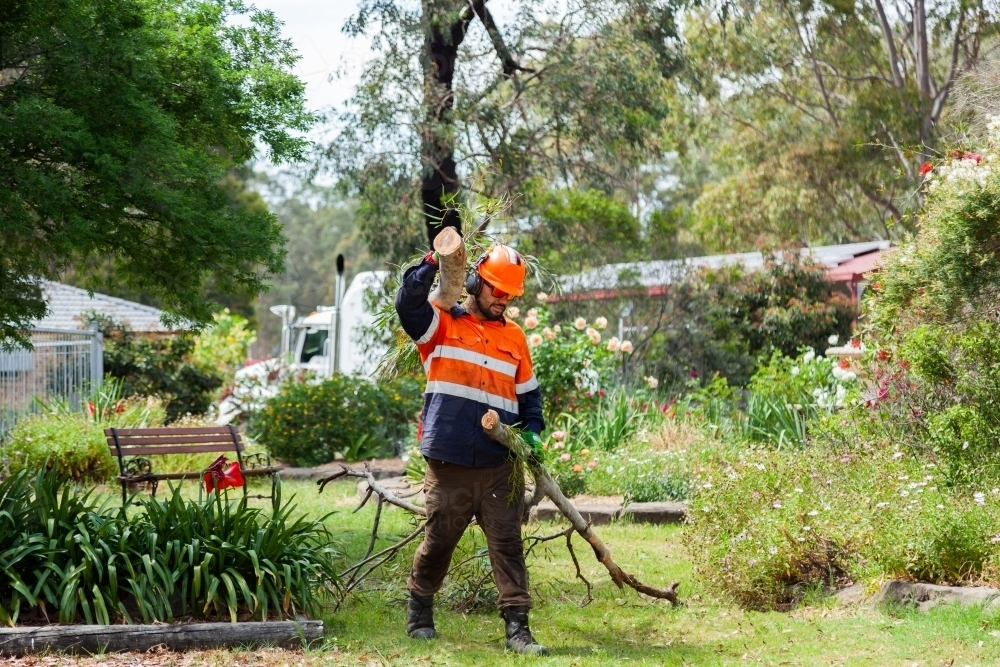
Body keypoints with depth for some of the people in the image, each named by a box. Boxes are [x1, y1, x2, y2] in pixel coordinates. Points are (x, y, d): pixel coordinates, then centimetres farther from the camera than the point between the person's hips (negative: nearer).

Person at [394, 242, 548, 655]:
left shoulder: (514, 337, 14)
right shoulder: (441, 324, 3)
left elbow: (529, 394, 21)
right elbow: (407, 304, -17)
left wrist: (532, 430, 5)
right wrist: (433, 263, -23)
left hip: (498, 466, 3)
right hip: (449, 463, -3)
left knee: (507, 544, -2)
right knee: (438, 541, 7)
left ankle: (517, 626, -2)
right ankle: (419, 612, 28)